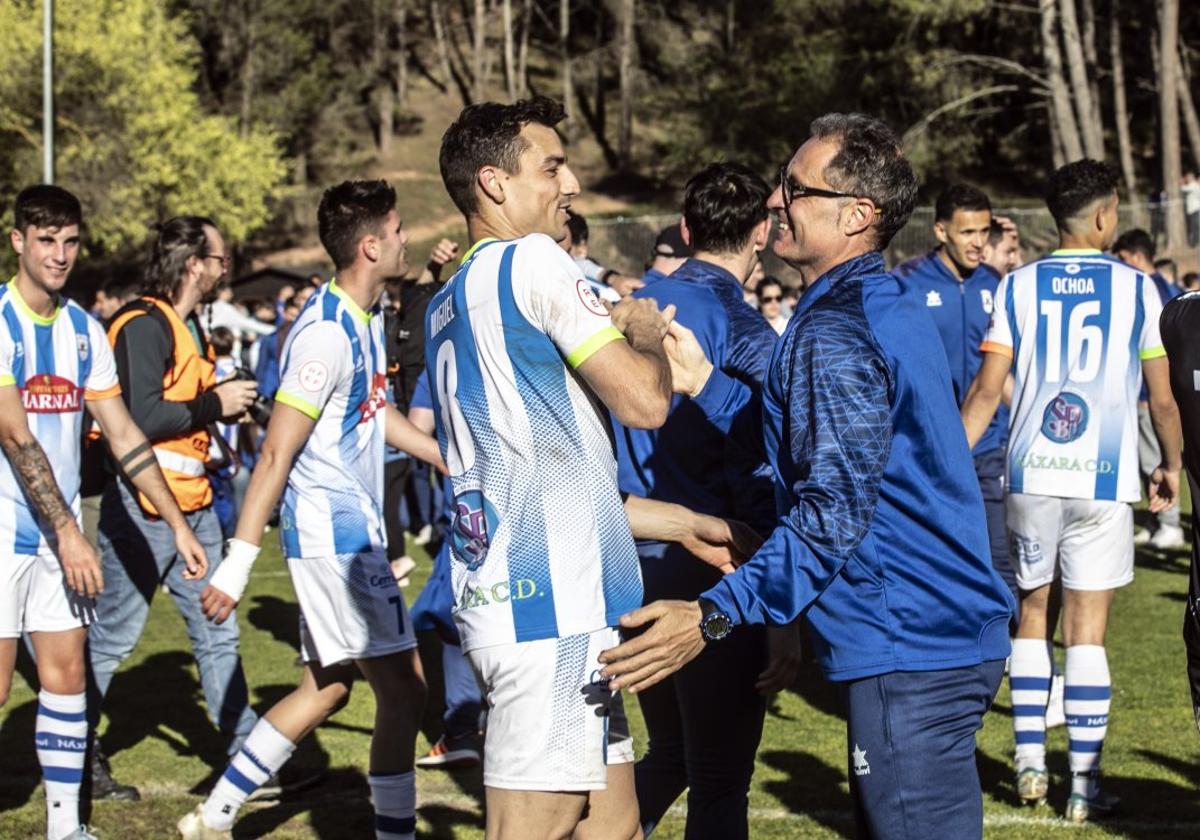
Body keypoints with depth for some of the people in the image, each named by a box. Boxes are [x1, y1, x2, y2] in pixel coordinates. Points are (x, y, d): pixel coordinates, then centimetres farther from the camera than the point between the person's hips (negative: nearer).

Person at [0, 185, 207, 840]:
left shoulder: (84, 331, 7)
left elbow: (123, 435, 11)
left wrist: (178, 525, 7)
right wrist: (69, 532, -21)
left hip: (61, 531, 6)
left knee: (66, 675, 6)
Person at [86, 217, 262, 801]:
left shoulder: (187, 326, 17)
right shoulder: (144, 325, -15)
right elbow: (139, 418, -24)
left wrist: (229, 401, 6)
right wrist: (214, 405, -15)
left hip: (192, 504, 9)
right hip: (142, 504, -9)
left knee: (216, 632, 9)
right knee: (112, 637, 1)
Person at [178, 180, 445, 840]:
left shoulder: (367, 318, 11)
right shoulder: (327, 333, -19)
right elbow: (276, 452, -21)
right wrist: (238, 564, -21)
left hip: (351, 526, 10)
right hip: (333, 530, -10)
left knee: (325, 687, 15)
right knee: (402, 687, -8)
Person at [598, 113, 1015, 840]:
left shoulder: (834, 333, -18)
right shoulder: (892, 306, 13)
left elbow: (833, 512, -25)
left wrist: (716, 616, -29)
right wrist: (705, 382, 16)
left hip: (906, 656, -11)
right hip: (951, 636, 11)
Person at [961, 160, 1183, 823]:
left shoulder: (1018, 287, 3)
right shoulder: (1136, 289, 0)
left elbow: (986, 389, -1)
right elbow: (1163, 398, 4)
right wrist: (1171, 467, 19)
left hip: (1030, 472, 2)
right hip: (1103, 478, -2)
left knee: (1031, 612, 17)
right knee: (1088, 629, 1)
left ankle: (1030, 760, 17)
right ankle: (1085, 784, 2)